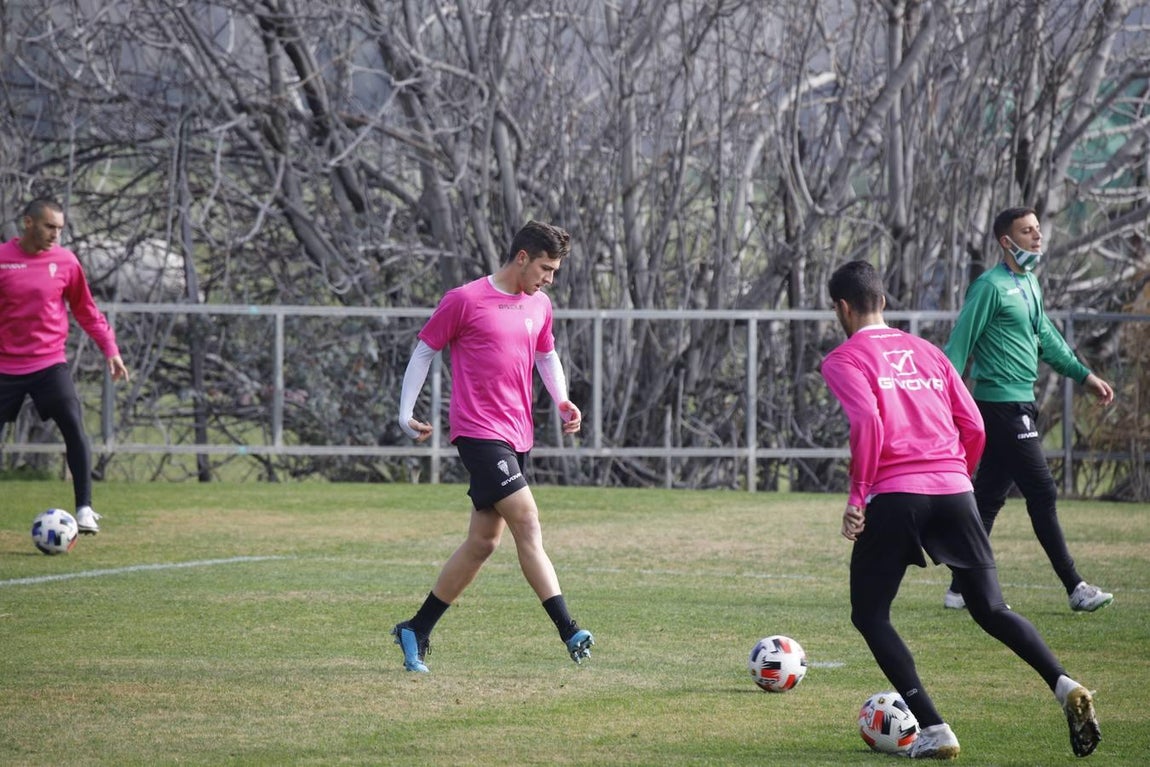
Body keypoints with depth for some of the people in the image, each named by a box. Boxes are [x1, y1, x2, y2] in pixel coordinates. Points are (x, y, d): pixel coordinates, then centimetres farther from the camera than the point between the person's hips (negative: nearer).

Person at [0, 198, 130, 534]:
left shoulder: (65, 261, 0)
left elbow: (86, 311, 10)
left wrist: (110, 349, 5)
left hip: (50, 364, 0)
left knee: (74, 428, -15)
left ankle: (84, 509, -10)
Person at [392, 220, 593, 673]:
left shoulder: (539, 307, 13)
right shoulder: (465, 300, -7)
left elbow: (546, 356, 28)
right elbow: (424, 350, 1)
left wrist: (562, 401, 10)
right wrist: (406, 411, -5)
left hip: (517, 437, 8)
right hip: (478, 430, -8)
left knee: (484, 541, 8)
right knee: (527, 523, -16)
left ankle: (417, 631, 19)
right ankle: (568, 632, -19)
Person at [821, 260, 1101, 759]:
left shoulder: (843, 361, 4)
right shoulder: (927, 352, 21)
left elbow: (867, 423, -14)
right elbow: (973, 426, 14)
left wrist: (857, 497, -8)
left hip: (893, 495, -5)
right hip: (954, 493, 5)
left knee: (869, 616, 9)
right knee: (992, 611, 11)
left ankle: (933, 730, -5)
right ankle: (1064, 686, -15)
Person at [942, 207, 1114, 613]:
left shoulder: (1030, 285, 16)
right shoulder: (991, 286, -12)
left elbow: (1046, 337, 26)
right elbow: (960, 343, -14)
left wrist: (1085, 375, 26)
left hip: (1020, 404, 9)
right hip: (1002, 403, -9)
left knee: (988, 498, 11)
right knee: (1042, 493, -8)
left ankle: (962, 588, 16)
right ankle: (1075, 588, -6)